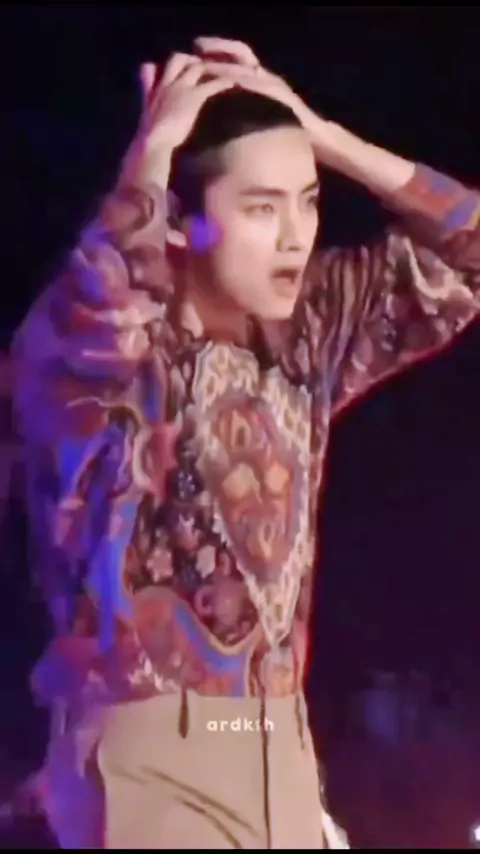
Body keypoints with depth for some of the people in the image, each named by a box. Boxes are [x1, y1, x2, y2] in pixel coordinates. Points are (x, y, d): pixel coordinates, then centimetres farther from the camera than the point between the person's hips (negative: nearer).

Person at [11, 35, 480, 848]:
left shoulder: (307, 334, 5)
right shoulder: (95, 344, -12)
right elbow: (90, 319, -37)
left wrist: (324, 137, -1)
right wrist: (149, 153, -20)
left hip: (282, 745, 6)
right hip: (151, 751, -6)